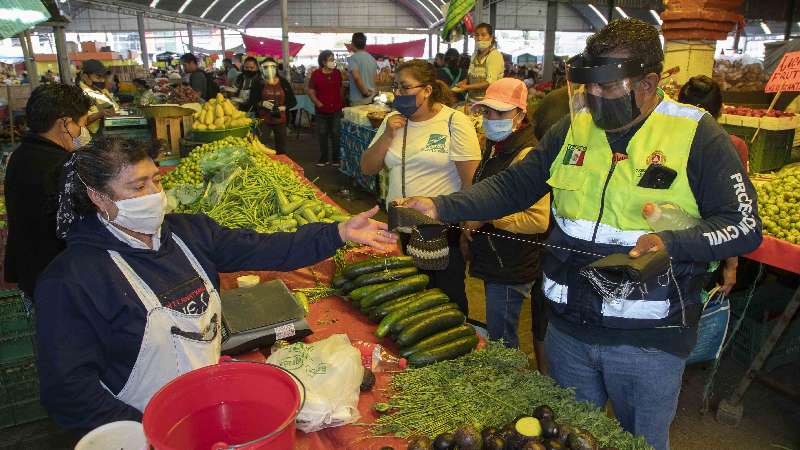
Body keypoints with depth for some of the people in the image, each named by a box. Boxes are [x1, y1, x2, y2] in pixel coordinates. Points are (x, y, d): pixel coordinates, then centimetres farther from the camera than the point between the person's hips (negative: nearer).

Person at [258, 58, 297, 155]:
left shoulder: (284, 82, 3)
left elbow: (293, 101, 6)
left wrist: (284, 107, -12)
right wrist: (262, 103, -16)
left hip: (280, 120, 2)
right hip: (264, 120, -2)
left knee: (281, 150, 9)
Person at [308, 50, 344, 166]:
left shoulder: (337, 73, 4)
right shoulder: (315, 74, -5)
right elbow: (311, 91, -2)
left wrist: (342, 102, 8)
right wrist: (317, 103, -12)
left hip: (336, 110, 2)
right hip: (321, 110, -2)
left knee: (335, 134, 5)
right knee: (322, 135, 5)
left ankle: (336, 158, 14)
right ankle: (323, 158, 16)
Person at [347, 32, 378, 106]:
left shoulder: (352, 58, -10)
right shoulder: (372, 58, 11)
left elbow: (356, 77, -22)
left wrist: (365, 92, -13)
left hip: (358, 100, -6)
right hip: (372, 99, 7)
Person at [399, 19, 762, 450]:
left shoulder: (697, 136, -12)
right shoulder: (573, 128, 1)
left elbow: (746, 226, -11)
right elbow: (513, 185, 3)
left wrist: (669, 244, -29)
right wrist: (441, 207, -9)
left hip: (650, 340, -3)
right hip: (569, 330, 4)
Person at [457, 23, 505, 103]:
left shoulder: (495, 55, -10)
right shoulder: (475, 55, 11)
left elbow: (490, 83, -17)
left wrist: (467, 87, -20)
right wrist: (464, 82, 0)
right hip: (471, 99, 6)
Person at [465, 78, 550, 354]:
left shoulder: (527, 155, -21)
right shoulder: (495, 147, 9)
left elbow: (540, 220, -28)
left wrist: (488, 217, -21)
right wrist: (471, 228, 12)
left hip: (511, 269, -10)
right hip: (493, 262, 10)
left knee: (500, 340, 2)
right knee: (497, 334, 23)